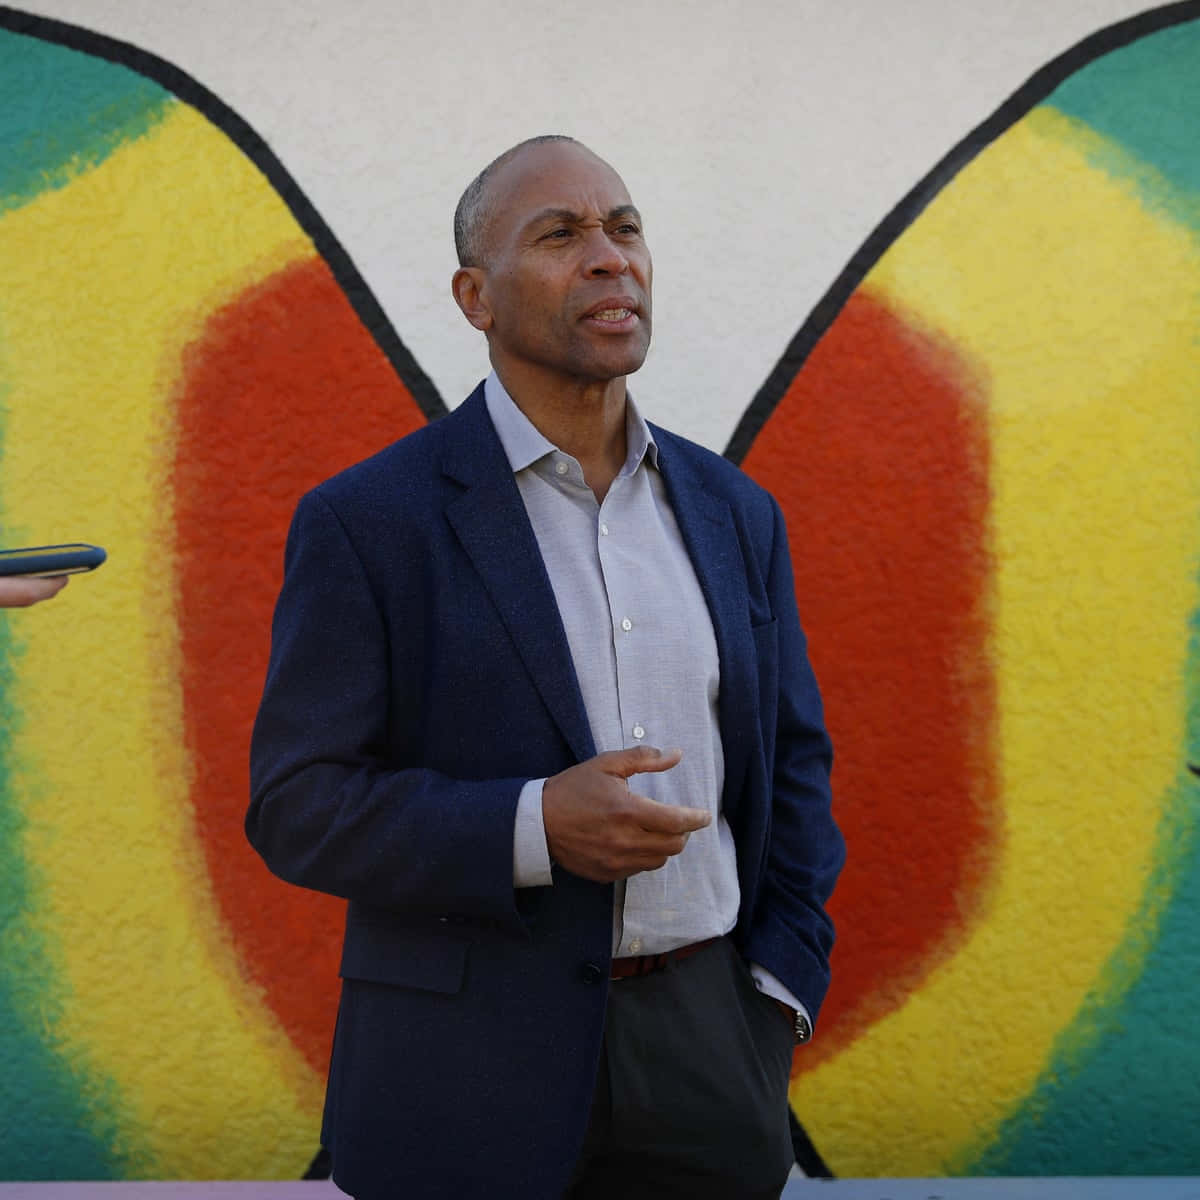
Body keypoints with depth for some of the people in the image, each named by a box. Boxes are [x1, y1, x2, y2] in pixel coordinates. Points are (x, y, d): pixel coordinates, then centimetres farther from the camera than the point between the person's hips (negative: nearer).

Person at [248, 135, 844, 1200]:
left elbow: (793, 759, 15)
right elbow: (299, 808, -9)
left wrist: (784, 983, 3)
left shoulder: (734, 513, 8)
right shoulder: (366, 522, -6)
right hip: (476, 1067, -3)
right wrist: (533, 828, -21)